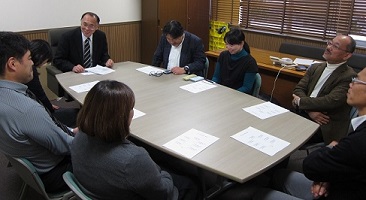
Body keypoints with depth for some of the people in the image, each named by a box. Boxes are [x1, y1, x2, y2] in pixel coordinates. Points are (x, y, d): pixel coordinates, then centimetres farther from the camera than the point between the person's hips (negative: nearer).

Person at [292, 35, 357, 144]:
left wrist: (300, 101, -10)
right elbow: (298, 89, 5)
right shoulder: (315, 67, 13)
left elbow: (331, 101, -19)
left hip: (327, 127, -6)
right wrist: (310, 110, -13)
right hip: (304, 116, 6)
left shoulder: (349, 77, -9)